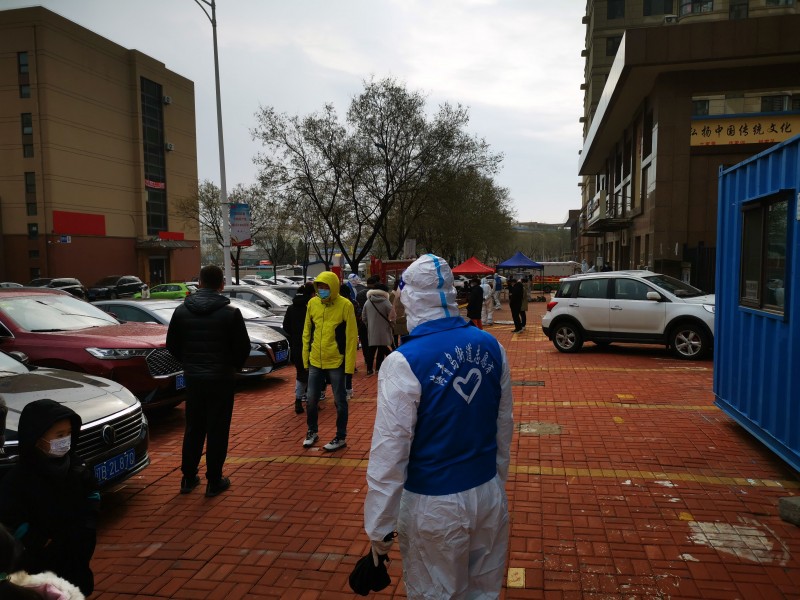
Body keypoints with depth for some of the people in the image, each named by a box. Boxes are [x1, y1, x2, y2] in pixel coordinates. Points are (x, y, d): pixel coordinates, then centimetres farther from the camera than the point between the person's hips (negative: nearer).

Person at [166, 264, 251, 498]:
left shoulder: (181, 311, -1)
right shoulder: (230, 313, -12)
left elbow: (172, 344, 6)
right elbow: (243, 347, -9)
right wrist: (233, 366, 10)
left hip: (193, 379, 4)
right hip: (221, 379, -4)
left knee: (193, 429, 16)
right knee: (217, 430, 5)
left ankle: (188, 478, 24)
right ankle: (214, 481, 11)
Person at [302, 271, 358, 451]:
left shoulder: (345, 305, -12)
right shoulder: (312, 303, 2)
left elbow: (351, 336, -10)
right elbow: (307, 332, 9)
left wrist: (349, 363, -12)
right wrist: (305, 357, 9)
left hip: (336, 362, -4)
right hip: (315, 361, 4)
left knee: (340, 401, 7)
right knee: (311, 399, 13)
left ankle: (341, 437, 21)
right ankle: (312, 431, 33)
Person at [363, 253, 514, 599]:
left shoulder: (404, 362, -20)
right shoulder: (492, 346, -3)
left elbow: (390, 451, -18)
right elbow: (504, 426, 6)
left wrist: (380, 528, -8)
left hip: (434, 505, -5)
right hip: (489, 494, 5)